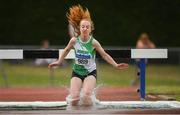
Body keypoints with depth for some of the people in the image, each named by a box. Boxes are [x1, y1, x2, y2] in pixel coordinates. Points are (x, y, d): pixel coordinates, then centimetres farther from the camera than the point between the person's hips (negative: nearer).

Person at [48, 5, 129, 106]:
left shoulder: (93, 42, -16)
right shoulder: (74, 40, -11)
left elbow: (104, 55, -5)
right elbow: (67, 50, 10)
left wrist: (116, 65, -11)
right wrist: (59, 62, 19)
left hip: (90, 72, -2)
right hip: (77, 72, 2)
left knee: (86, 95, -25)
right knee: (74, 97, -13)